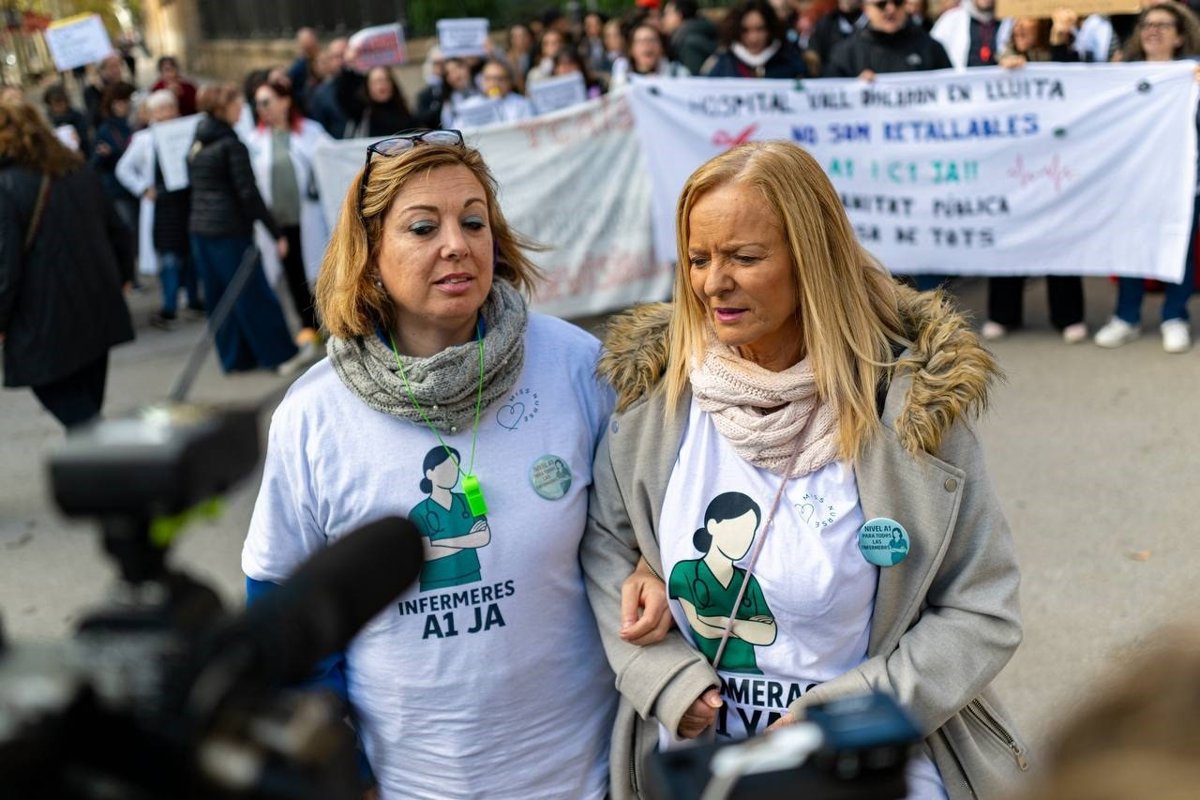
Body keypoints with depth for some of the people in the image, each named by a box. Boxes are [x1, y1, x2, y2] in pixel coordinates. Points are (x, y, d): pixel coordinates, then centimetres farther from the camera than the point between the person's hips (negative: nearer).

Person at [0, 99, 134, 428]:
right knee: (87, 405, 19)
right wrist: (120, 276, 27)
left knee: (74, 412, 4)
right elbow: (120, 233, 12)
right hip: (99, 313, 7)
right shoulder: (80, 173, 6)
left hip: (46, 328, -7)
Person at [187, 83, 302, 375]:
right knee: (253, 294, 0)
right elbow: (248, 194, -16)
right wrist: (276, 233, -13)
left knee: (218, 296, 11)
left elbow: (193, 184, 16)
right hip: (230, 230, -8)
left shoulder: (197, 145, 10)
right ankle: (280, 355, 7)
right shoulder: (231, 145, -13)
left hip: (200, 227, 8)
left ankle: (234, 357, 18)